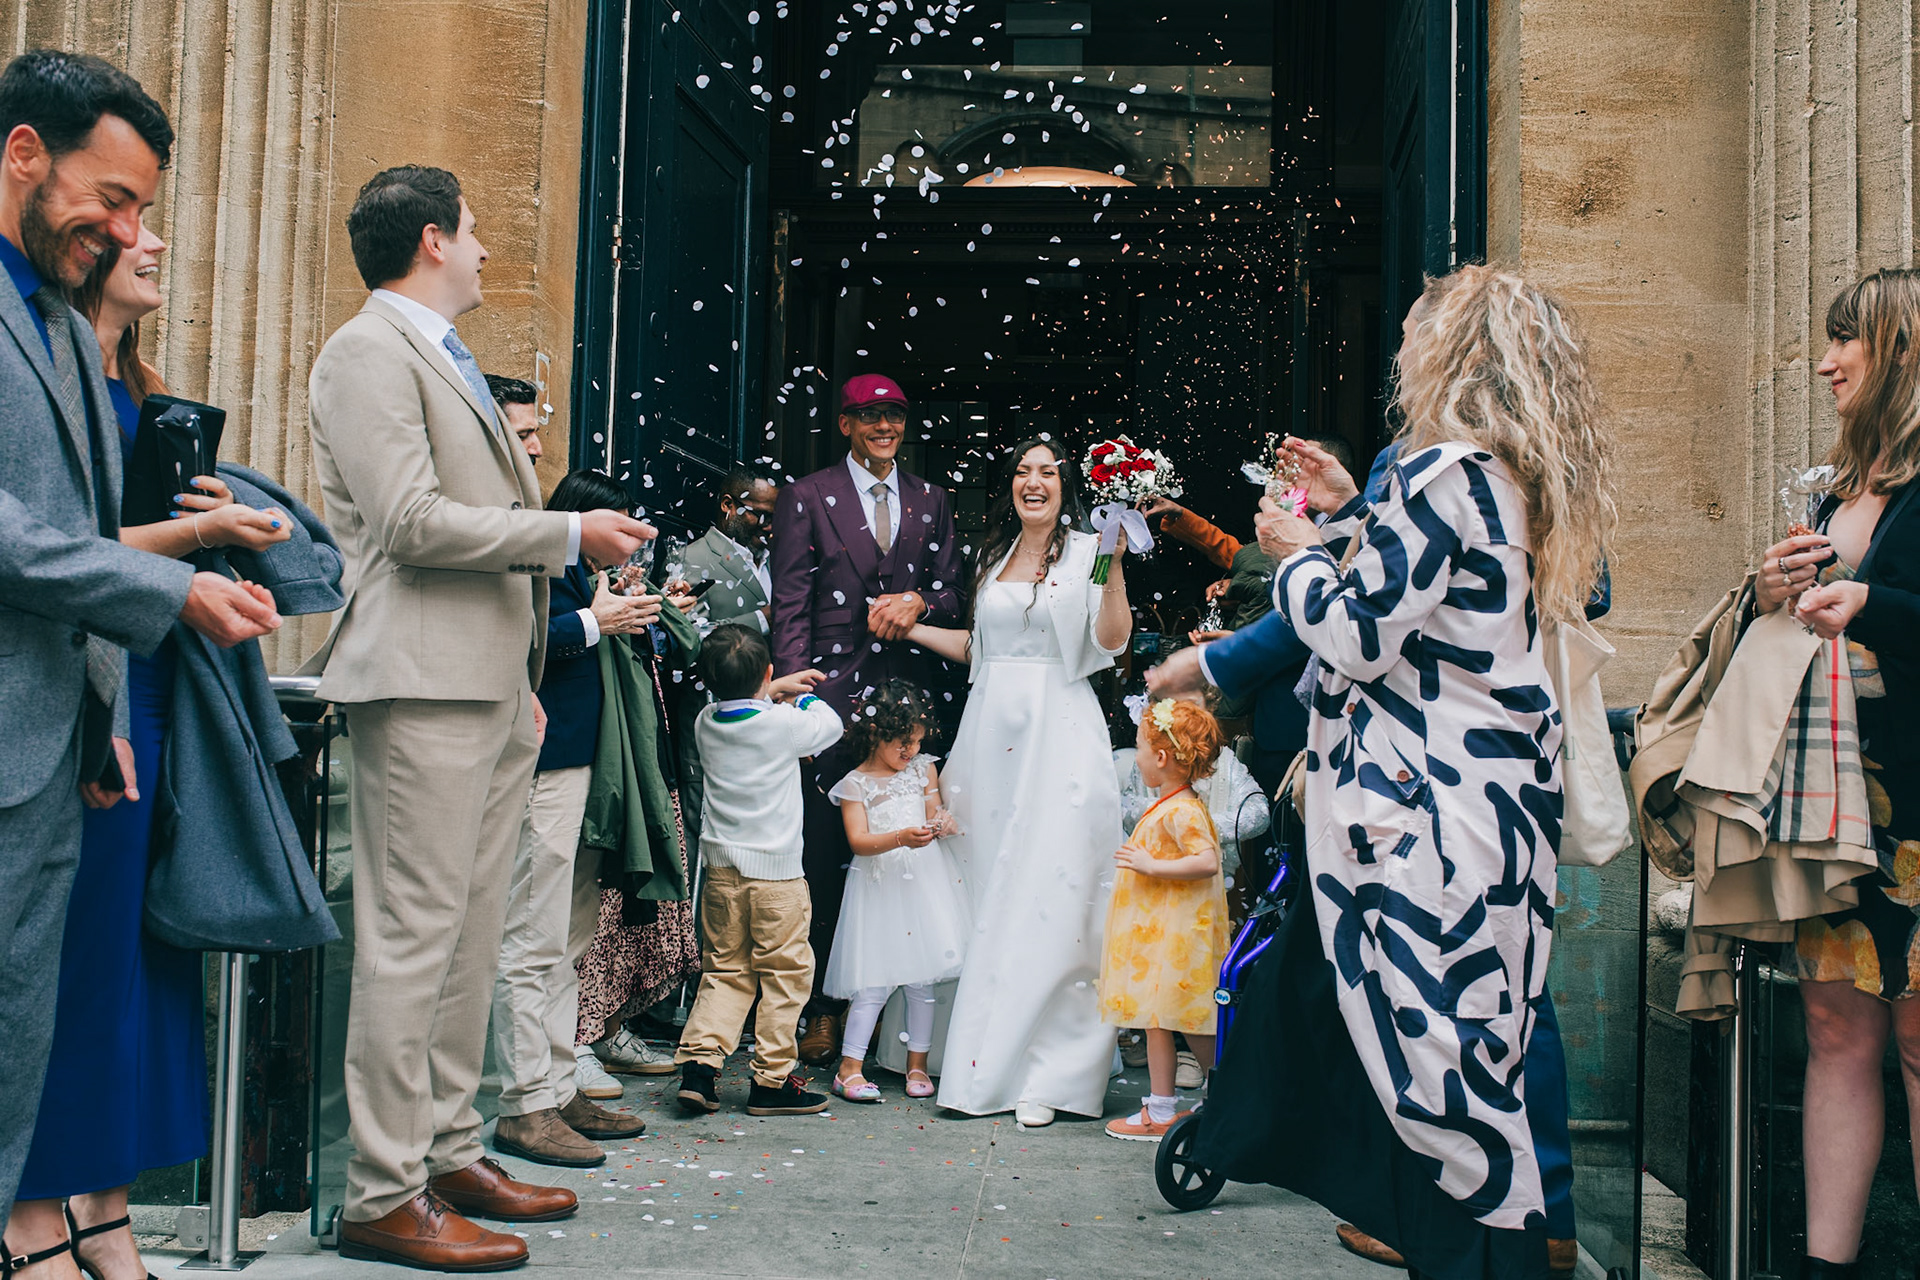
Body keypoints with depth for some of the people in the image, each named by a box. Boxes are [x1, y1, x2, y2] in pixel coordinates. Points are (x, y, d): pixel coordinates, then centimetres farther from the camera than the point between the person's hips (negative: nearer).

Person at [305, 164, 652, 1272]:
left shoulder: (449, 358, 23)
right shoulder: (370, 352, -6)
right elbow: (412, 522, -17)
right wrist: (570, 536, -10)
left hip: (494, 683, 10)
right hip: (426, 681, -10)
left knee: (472, 933, 12)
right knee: (413, 937, -7)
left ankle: (451, 1152, 20)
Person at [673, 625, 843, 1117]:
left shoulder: (706, 723, 2)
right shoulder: (784, 722, -12)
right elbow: (831, 726, 6)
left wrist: (776, 690, 27)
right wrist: (807, 698, 23)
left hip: (721, 868, 5)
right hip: (775, 871, -5)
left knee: (725, 970, 13)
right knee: (786, 973, 5)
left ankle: (699, 1061, 1)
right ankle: (772, 1080, 7)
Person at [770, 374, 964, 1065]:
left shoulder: (932, 502, 18)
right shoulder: (806, 498, 7)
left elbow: (954, 596, 18)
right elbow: (791, 609, 0)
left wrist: (919, 602, -5)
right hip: (835, 693, -3)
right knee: (824, 860, -3)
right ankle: (823, 1010, 6)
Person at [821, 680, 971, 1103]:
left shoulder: (923, 769, 10)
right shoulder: (855, 784, -2)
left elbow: (934, 811, 15)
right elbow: (858, 842, -11)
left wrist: (942, 821, -9)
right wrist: (901, 838, -27)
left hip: (925, 882, 4)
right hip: (879, 887, -3)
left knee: (924, 977, 5)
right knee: (874, 981, -6)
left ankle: (917, 1064, 17)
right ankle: (849, 1068, 4)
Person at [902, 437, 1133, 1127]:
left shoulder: (1085, 552, 2)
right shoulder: (993, 556, 18)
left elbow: (1112, 640, -9)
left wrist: (1115, 563, -18)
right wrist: (910, 629, 20)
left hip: (1059, 736, -5)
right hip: (991, 732, 5)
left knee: (1048, 891, -7)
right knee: (987, 897, 4)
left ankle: (1046, 1074, -1)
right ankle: (981, 1065, 12)